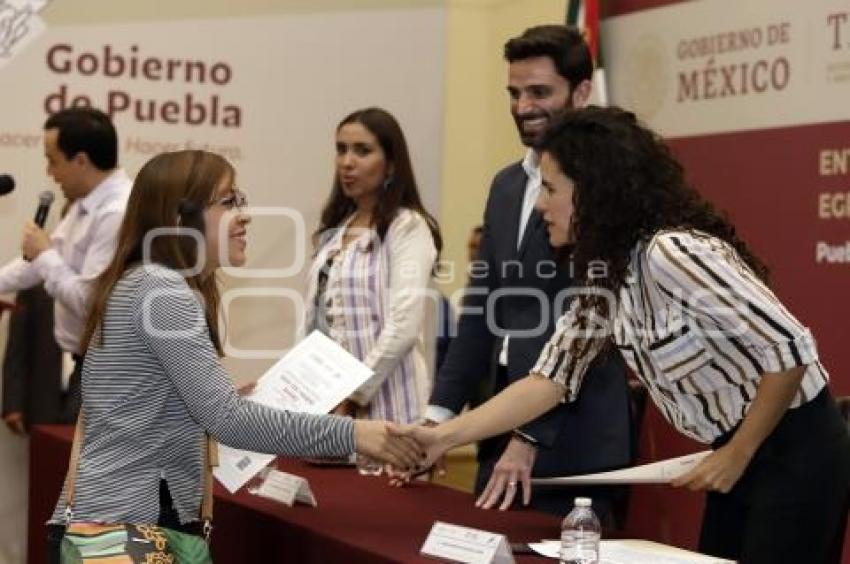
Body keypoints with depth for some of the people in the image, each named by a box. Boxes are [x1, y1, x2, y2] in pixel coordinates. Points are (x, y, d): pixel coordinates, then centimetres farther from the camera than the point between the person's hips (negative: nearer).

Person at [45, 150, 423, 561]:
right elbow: (227, 419, -23)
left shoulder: (146, 283, 15)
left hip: (116, 514, 10)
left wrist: (230, 400, 12)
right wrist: (350, 435, -23)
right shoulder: (160, 289, -17)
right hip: (128, 523, -10)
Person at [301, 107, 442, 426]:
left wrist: (354, 395, -15)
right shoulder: (333, 231, 15)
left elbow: (403, 327, -15)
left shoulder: (408, 227, -6)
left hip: (382, 404, -6)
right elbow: (314, 321, 15)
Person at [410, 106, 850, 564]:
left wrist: (737, 455, -16)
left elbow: (791, 349, -25)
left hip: (794, 453, -8)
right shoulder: (605, 275, 3)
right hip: (736, 455, 8)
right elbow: (550, 379, 2)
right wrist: (443, 437, -5)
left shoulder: (672, 252, -24)